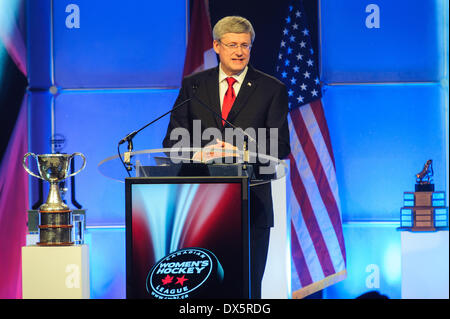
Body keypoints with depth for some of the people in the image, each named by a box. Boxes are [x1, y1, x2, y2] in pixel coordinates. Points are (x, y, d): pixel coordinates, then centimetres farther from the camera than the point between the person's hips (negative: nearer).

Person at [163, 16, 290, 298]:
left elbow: (280, 146, 0)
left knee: (248, 285, 1)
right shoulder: (193, 86, 11)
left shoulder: (272, 90, 6)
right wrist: (201, 151, -14)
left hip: (251, 203, -1)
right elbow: (173, 141, 9)